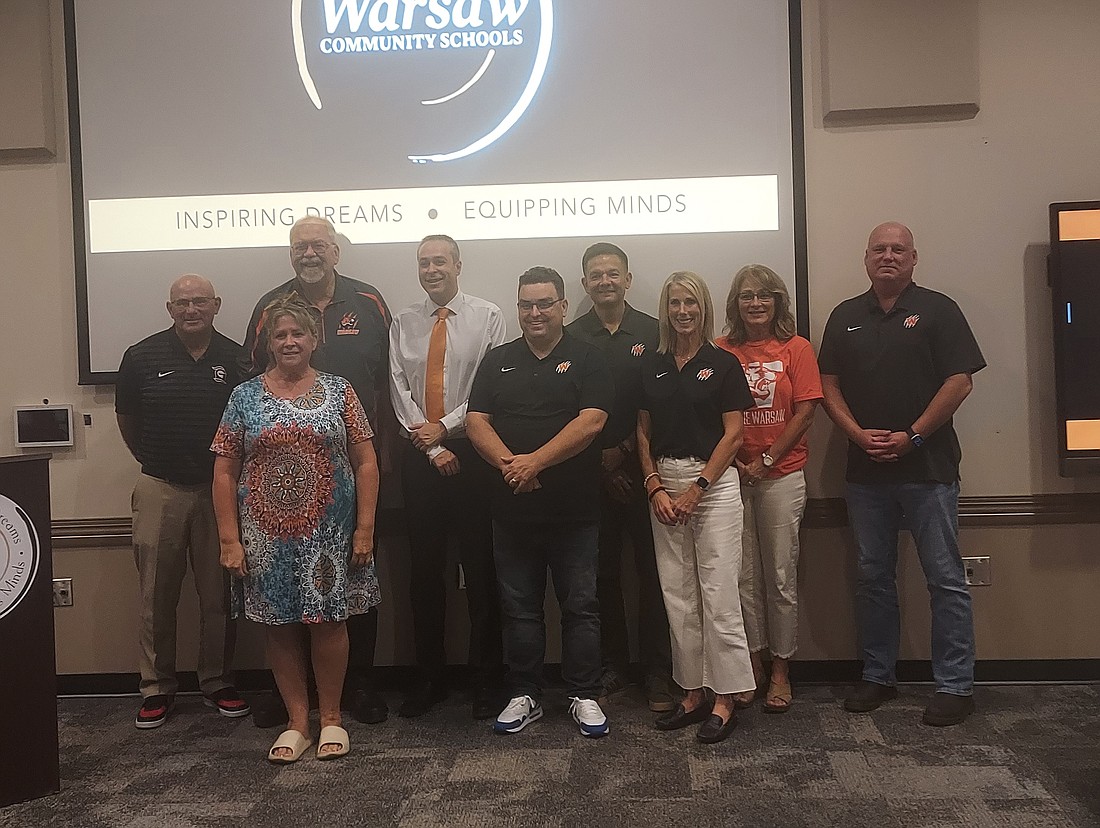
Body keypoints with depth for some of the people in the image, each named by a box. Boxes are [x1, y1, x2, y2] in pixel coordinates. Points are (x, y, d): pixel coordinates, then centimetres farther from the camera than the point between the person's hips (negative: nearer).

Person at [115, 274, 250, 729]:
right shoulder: (142, 357, 0)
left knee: (219, 594, 6)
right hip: (160, 489, 0)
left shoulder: (236, 359, 0)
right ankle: (157, 687, 20)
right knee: (156, 595, 6)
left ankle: (217, 681, 21)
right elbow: (126, 417, 14)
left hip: (219, 489, 0)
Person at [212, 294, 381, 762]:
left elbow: (366, 464, 1)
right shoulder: (245, 397, 5)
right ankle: (297, 722, 22)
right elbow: (224, 473, 4)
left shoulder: (338, 391, 3)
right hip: (267, 533, 1)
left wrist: (365, 527, -5)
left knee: (329, 620, 3)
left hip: (329, 530, -1)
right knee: (280, 625, 7)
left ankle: (331, 718, 21)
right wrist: (229, 539, -3)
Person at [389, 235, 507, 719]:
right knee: (424, 570, 9)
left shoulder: (488, 318, 1)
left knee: (480, 568, 1)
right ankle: (429, 678, 21)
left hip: (471, 452, -3)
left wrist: (446, 426, -9)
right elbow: (399, 390, 3)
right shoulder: (403, 324, 10)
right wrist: (432, 447, -6)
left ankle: (486, 680, 13)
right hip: (420, 456, 3)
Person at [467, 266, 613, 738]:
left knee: (580, 607, 5)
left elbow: (591, 420, -12)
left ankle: (584, 697, 19)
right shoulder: (498, 362, 12)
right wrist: (507, 463, -16)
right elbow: (476, 421, 2)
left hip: (574, 509, -3)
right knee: (519, 608, 11)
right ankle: (525, 696, 24)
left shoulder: (587, 360, 1)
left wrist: (535, 461, -19)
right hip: (512, 509, 3)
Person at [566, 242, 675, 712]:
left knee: (652, 570, 1)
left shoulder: (652, 333, 5)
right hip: (591, 472, 1)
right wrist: (602, 458, -4)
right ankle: (613, 669, 19)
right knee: (602, 572, 6)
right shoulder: (571, 338, 6)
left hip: (643, 467, -1)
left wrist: (628, 450, -7)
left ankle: (659, 674, 11)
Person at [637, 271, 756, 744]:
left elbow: (733, 434, -5)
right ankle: (694, 693, 19)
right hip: (663, 486, 5)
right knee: (677, 595, 8)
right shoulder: (653, 367, 11)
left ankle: (724, 700, 7)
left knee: (718, 593, -3)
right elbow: (643, 433, 10)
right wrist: (655, 487, -2)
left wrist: (696, 488, -11)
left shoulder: (723, 363, -1)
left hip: (713, 482, -4)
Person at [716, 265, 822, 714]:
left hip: (782, 474, -1)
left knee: (781, 575, 4)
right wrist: (733, 461, -7)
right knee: (744, 575, 6)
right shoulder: (722, 352, 5)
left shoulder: (796, 349, 2)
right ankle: (752, 666, 19)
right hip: (732, 474, 1)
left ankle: (780, 670, 17)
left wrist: (766, 460, -8)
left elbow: (805, 411, -3)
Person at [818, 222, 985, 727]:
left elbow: (960, 381, -6)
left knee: (945, 579, 1)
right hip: (866, 471, 4)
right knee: (872, 577, 11)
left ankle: (955, 686, 12)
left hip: (928, 468, -3)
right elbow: (829, 384, 9)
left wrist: (911, 435, -13)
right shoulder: (845, 317, 12)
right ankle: (878, 676, 23)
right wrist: (859, 434, -7)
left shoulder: (937, 310, 1)